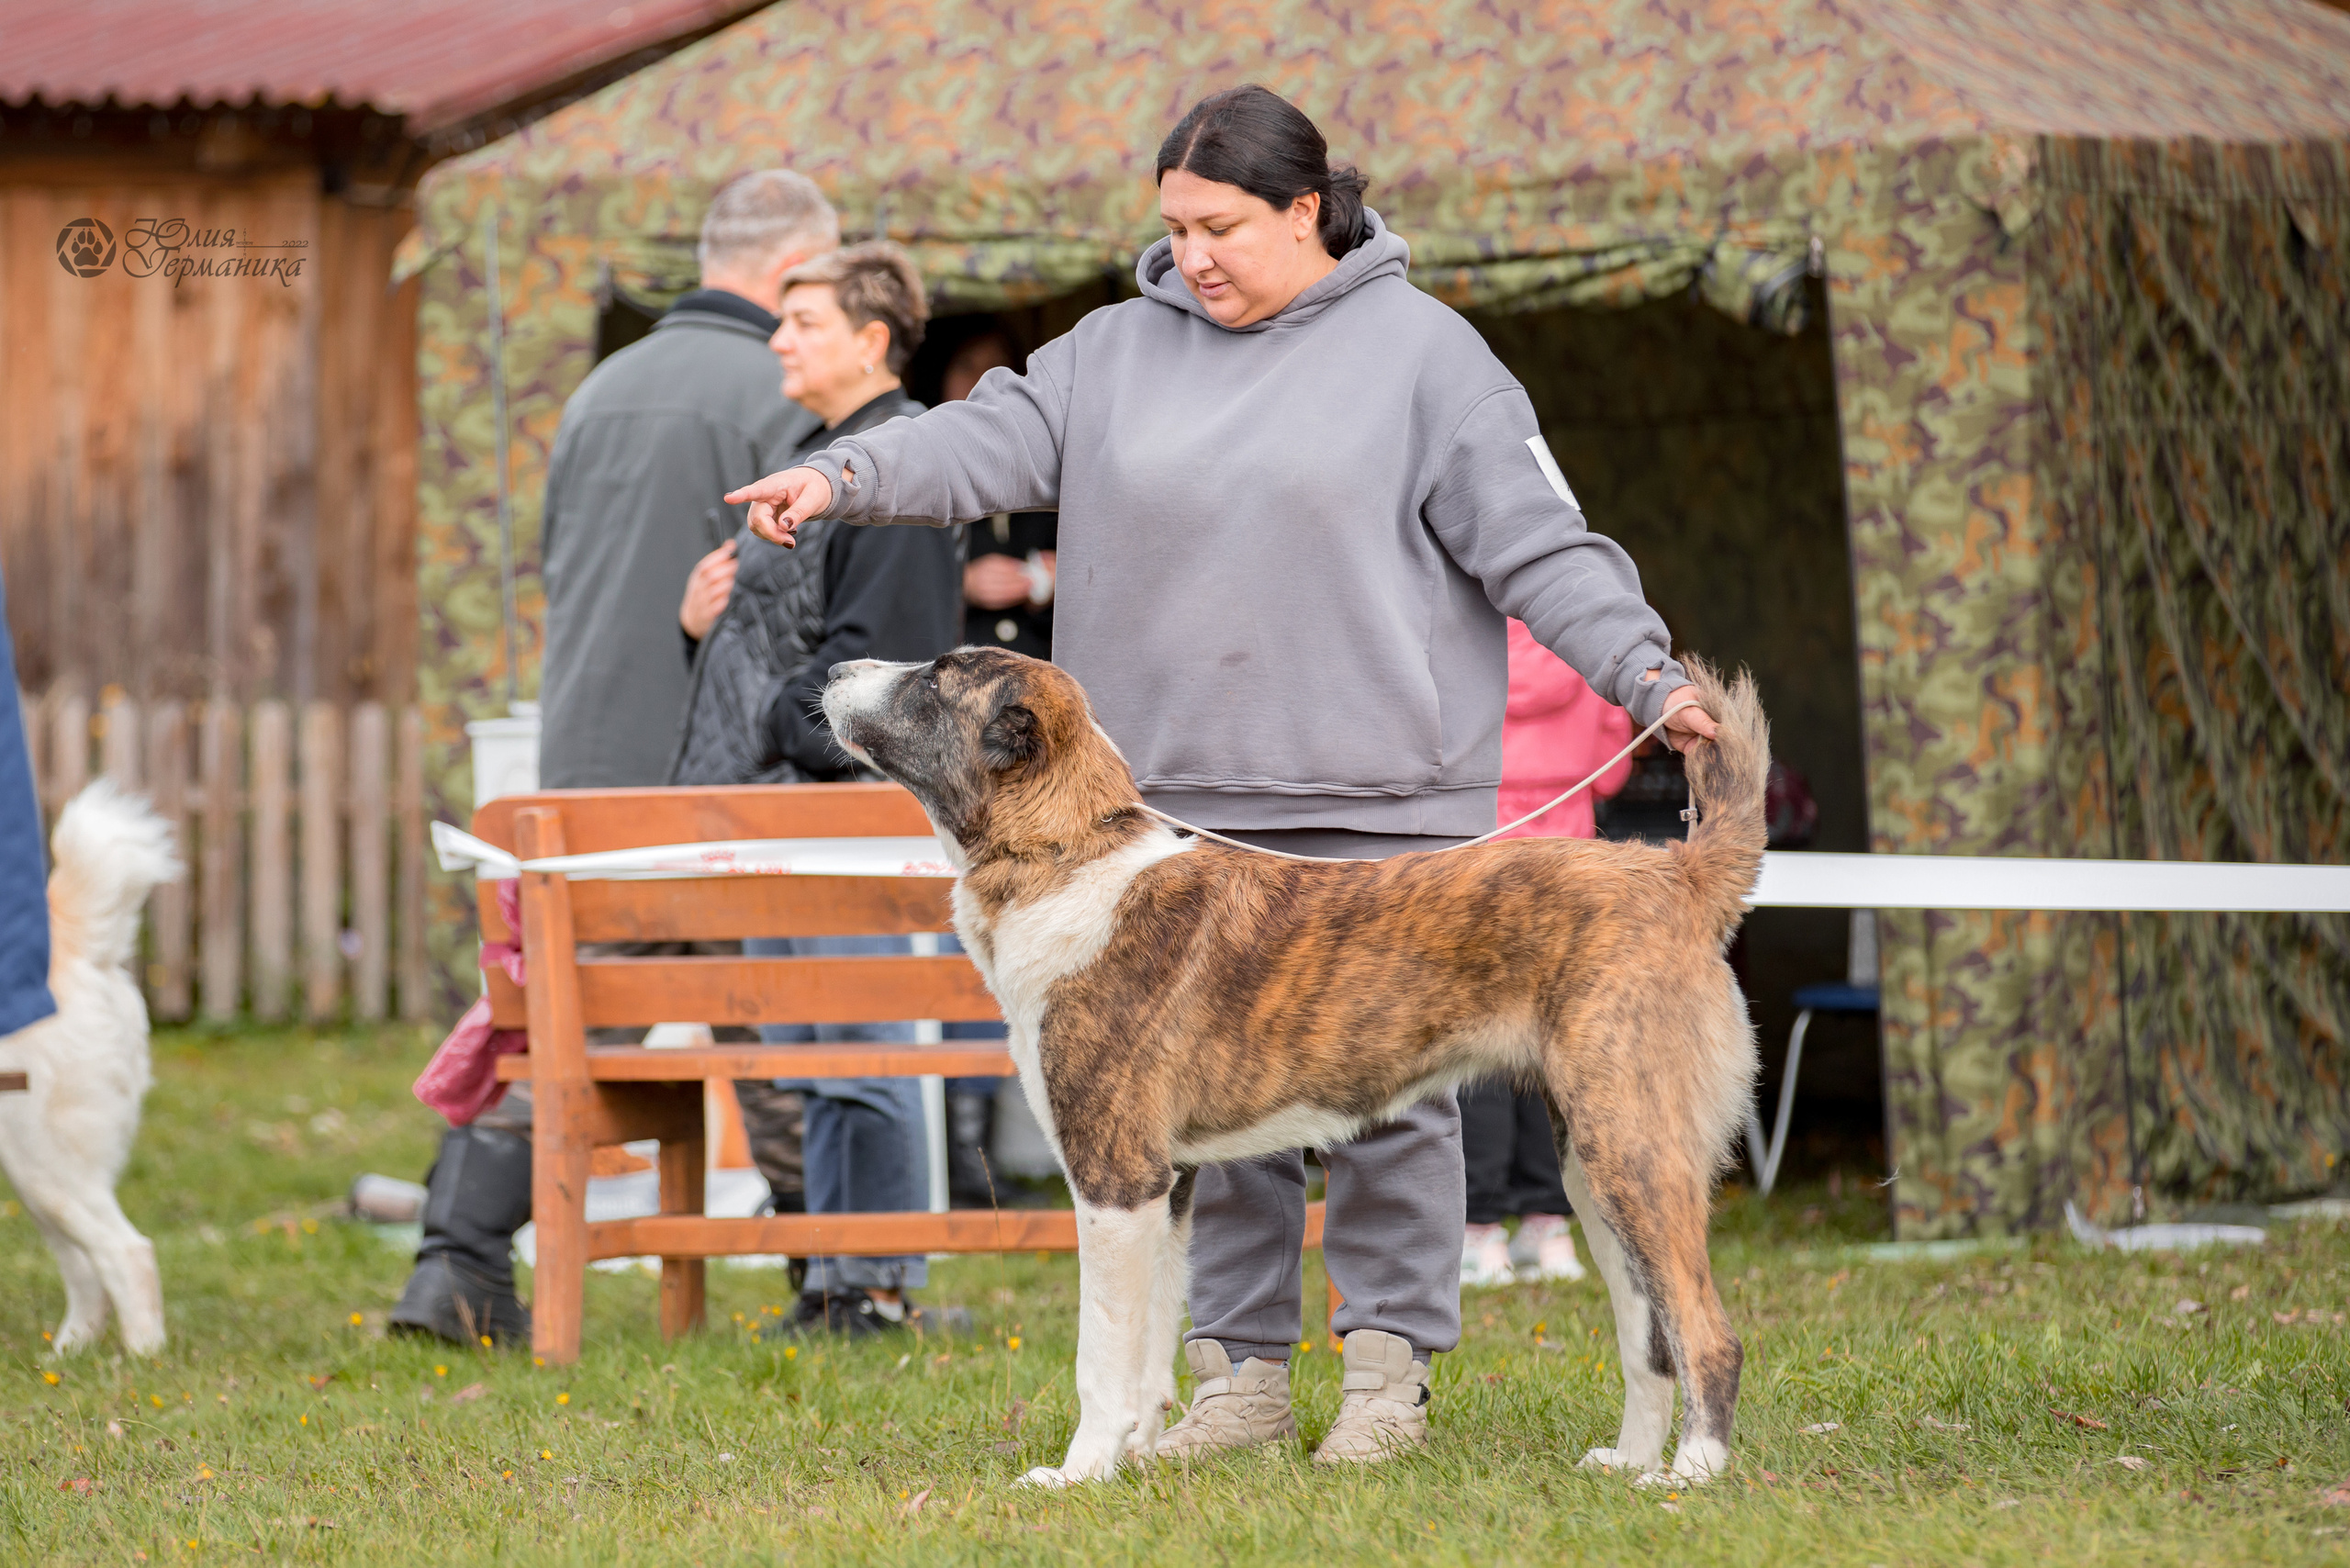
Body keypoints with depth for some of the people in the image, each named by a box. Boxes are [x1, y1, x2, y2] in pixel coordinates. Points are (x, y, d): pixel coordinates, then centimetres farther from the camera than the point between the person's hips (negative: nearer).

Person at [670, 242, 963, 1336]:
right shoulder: (822, 458, 20)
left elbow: (876, 646, -18)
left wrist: (786, 736, -16)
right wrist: (706, 614, 13)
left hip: (844, 797, -11)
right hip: (779, 808, 11)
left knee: (858, 1051, -8)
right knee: (802, 1054, 12)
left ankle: (874, 1287, -4)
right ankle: (831, 1284, 16)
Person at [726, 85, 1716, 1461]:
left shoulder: (1419, 353, 0)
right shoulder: (1122, 351, 12)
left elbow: (1536, 541, -3)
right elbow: (992, 442, 2)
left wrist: (1642, 673, -13)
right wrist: (845, 478, -14)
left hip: (1374, 797, -4)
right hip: (1180, 802, 4)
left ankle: (1393, 1367, 10)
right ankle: (1242, 1372, 14)